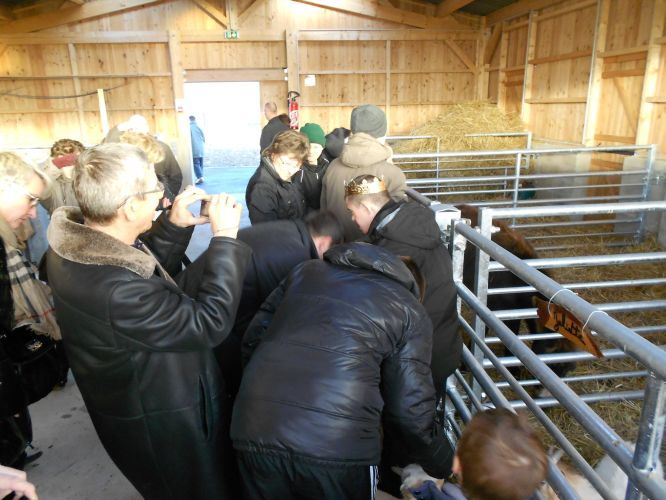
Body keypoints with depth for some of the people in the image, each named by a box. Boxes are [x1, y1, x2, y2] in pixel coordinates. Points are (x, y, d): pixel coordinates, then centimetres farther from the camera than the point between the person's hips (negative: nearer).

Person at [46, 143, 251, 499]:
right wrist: (225, 238, -26)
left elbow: (148, 272, 6)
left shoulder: (79, 240, -11)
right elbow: (209, 323, -31)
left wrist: (174, 226, -7)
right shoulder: (115, 291, -41)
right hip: (160, 425, -9)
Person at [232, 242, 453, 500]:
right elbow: (409, 408, 4)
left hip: (257, 430, 4)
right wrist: (445, 464, 22)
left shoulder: (306, 270, 19)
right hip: (338, 444, -3)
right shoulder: (409, 311, 9)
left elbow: (253, 340, 20)